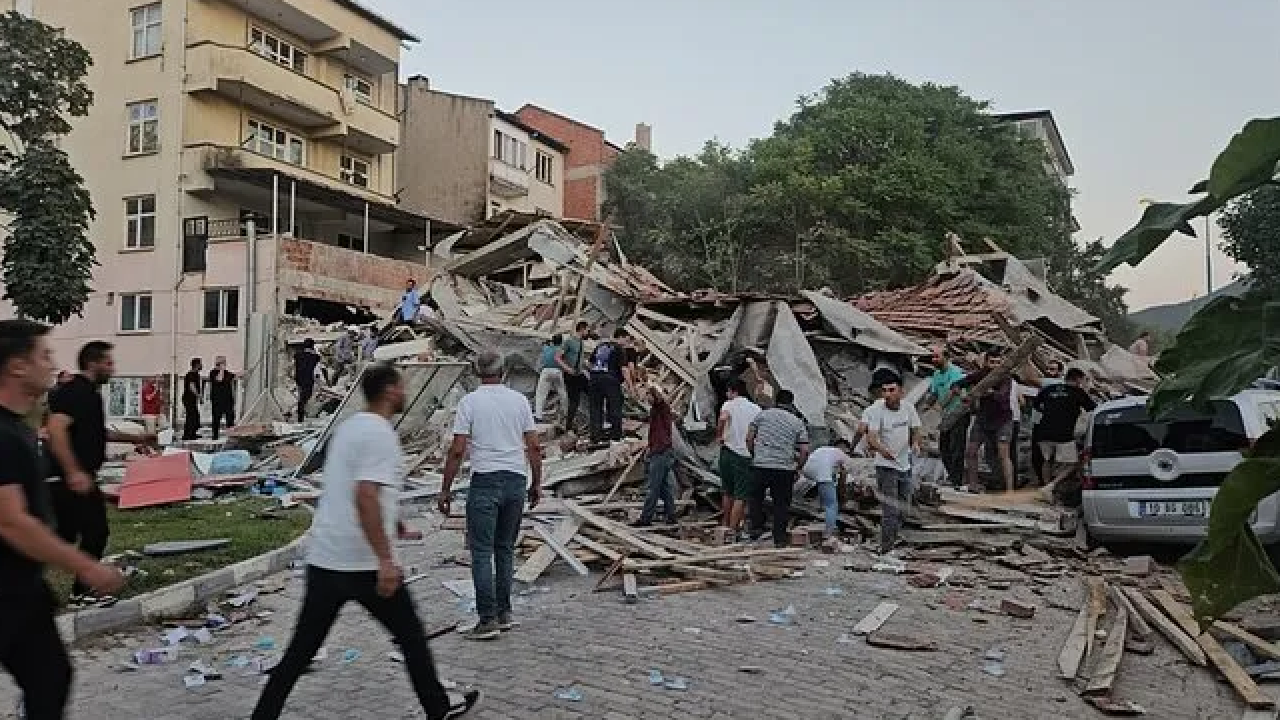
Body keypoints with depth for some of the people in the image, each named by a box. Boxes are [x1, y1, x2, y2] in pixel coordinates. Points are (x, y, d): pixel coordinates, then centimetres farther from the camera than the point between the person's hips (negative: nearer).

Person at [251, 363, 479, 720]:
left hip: (323, 558, 8)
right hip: (364, 563, -8)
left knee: (301, 648, 13)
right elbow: (365, 497, -25)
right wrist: (385, 560, -25)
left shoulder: (349, 426, 14)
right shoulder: (380, 432, -14)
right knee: (411, 636, 10)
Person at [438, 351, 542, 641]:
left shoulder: (469, 402, -5)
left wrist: (445, 490, -2)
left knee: (481, 552, 1)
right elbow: (534, 446, 5)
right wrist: (536, 484, 15)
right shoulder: (519, 400, 6)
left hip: (485, 481, -4)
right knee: (505, 549, 15)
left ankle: (488, 619, -1)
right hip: (517, 481, 4)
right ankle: (504, 612, 20)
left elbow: (457, 450, -9)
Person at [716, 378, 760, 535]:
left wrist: (719, 436, -11)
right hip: (747, 455, 0)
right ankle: (733, 528, -1)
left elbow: (723, 418, -23)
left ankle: (726, 523, 27)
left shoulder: (729, 404, -1)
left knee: (727, 492, 17)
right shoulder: (756, 409, 9)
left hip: (729, 451, 0)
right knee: (741, 495, 3)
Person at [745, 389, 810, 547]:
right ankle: (779, 539, 13)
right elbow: (805, 451, 1)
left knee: (756, 497, 20)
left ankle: (756, 528, 16)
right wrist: (797, 468, 14)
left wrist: (753, 454, 19)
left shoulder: (763, 414, 5)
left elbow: (749, 438, 4)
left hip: (760, 465, 0)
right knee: (781, 504, 10)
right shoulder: (798, 423, 7)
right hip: (785, 469, 0)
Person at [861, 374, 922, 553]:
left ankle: (893, 540, 37)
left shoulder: (908, 408, -2)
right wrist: (881, 449, -46)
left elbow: (915, 430, 11)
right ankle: (887, 548, -3)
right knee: (890, 511, -10)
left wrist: (915, 443, -10)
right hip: (886, 466, -6)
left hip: (905, 465, 6)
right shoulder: (877, 411, -17)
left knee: (904, 509, 17)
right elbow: (871, 437, -25)